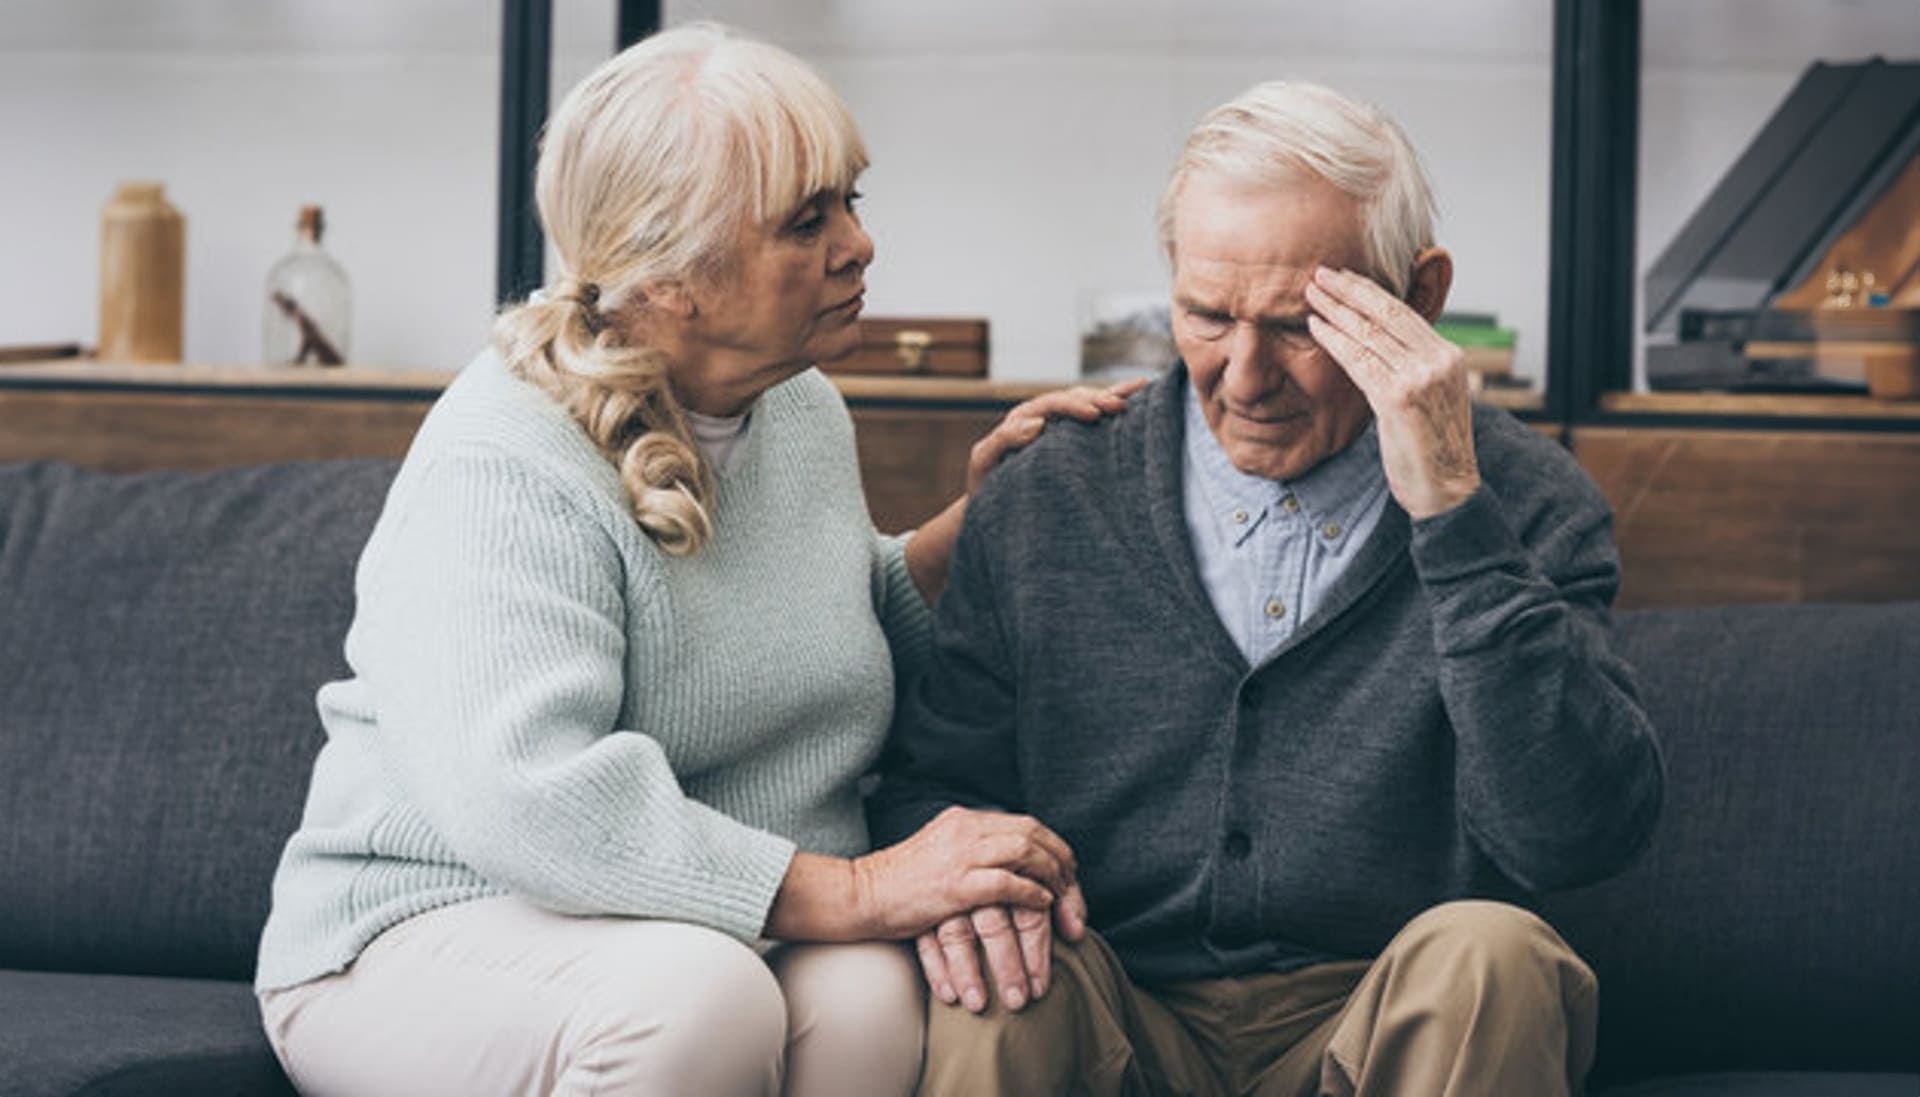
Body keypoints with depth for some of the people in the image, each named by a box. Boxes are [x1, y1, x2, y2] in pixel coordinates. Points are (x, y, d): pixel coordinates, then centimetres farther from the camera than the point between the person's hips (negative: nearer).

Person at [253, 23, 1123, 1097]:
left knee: (873, 993, -29)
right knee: (696, 996, -37)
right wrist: (853, 892, -31)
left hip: (751, 939, 6)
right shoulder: (504, 471, -18)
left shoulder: (806, 413, 11)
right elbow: (528, 798, -31)